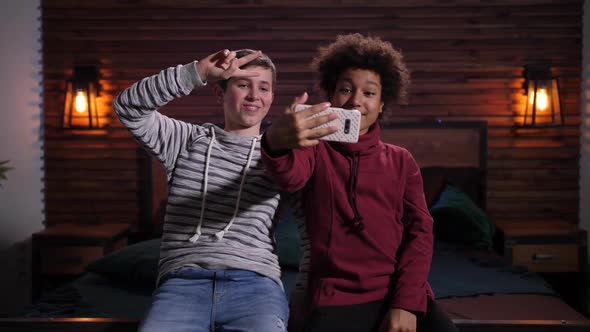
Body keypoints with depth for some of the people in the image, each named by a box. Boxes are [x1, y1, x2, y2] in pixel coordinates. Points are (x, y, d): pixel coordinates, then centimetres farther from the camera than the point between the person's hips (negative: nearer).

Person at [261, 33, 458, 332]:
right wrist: (276, 143, -36)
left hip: (401, 297, 1)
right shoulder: (315, 152, 10)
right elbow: (290, 176, -12)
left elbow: (419, 230, 7)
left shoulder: (401, 161, 16)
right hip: (335, 300, -1)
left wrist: (407, 303, -8)